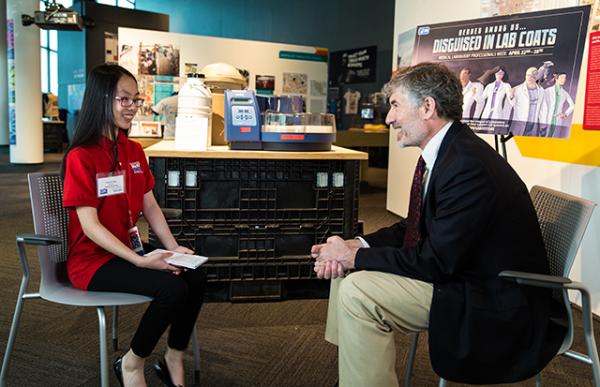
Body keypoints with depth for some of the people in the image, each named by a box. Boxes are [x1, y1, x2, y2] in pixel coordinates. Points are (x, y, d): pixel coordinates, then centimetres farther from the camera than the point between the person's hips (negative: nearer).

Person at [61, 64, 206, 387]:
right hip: (92, 260, -7)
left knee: (195, 279, -15)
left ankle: (173, 360, 8)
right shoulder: (80, 157, -16)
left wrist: (173, 247, -6)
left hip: (127, 251, 7)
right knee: (173, 288, -25)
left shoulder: (134, 151, 7)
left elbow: (150, 206, 8)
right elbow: (90, 226, -20)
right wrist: (141, 261, -26)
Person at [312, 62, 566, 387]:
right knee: (348, 270, 7)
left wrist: (355, 256, -16)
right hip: (457, 270, 10)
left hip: (494, 303, -10)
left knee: (358, 292, -22)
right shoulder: (444, 151, 4)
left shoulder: (468, 164, -26)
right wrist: (355, 246, -5)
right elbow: (415, 227, 10)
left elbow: (435, 262, -25)